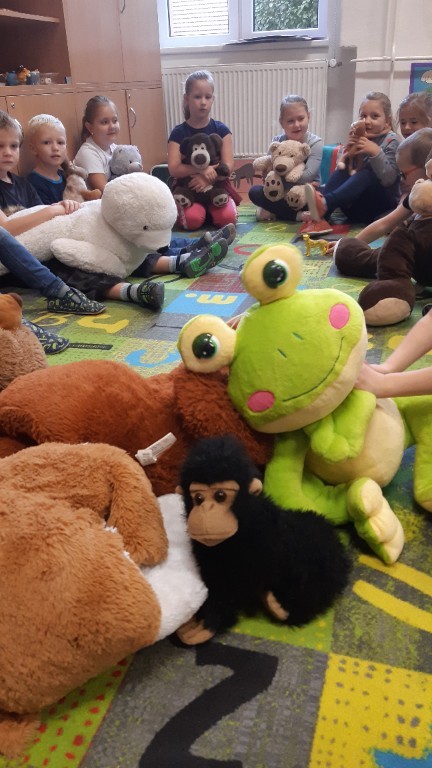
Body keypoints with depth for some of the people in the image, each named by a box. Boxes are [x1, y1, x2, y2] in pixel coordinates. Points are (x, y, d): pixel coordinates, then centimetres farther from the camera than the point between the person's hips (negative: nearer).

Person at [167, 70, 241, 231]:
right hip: (187, 188, -1)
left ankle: (210, 210, 8)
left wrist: (208, 179, -23)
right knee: (192, 219, -30)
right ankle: (179, 211, 7)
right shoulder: (178, 133, -2)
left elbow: (228, 166, -6)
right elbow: (174, 169, -13)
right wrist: (201, 169, -27)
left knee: (227, 217, -26)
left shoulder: (221, 130, 2)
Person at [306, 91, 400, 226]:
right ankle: (322, 215, -37)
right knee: (340, 172, -15)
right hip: (357, 206, 5)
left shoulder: (391, 140, -4)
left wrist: (376, 152, -26)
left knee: (365, 175, -29)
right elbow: (345, 171, 5)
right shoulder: (358, 137, 10)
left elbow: (388, 180, -16)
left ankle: (326, 203, -51)